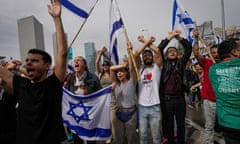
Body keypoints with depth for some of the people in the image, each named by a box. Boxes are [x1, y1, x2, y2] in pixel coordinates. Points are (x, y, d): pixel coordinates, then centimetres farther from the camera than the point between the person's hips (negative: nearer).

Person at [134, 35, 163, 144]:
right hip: (142, 106, 2)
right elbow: (136, 54, -8)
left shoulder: (157, 66, 3)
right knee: (142, 134, 15)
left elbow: (157, 51, -11)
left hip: (155, 106, -1)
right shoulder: (140, 68, 6)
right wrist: (146, 42, -4)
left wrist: (146, 42, -1)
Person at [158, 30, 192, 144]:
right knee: (169, 124, 12)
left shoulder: (181, 62, 7)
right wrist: (168, 38, -10)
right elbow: (159, 50, -7)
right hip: (167, 99, -2)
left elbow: (188, 49, 1)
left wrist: (179, 38, -9)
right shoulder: (164, 64, 3)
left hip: (180, 98, 2)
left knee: (181, 123, 16)